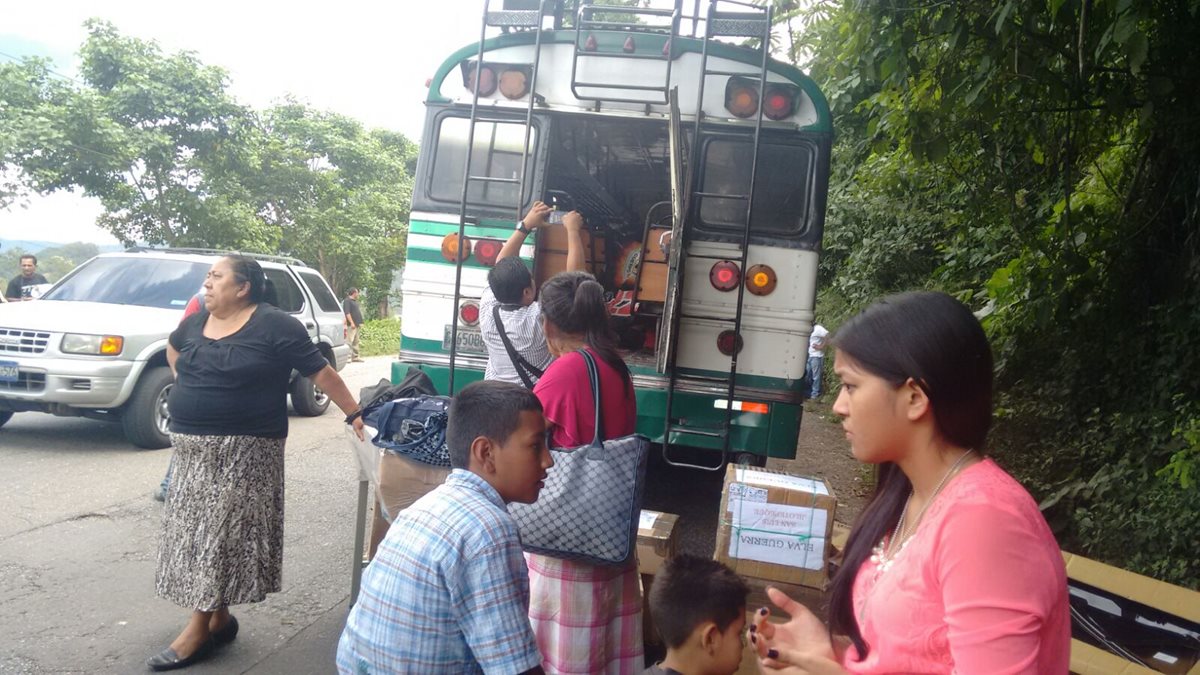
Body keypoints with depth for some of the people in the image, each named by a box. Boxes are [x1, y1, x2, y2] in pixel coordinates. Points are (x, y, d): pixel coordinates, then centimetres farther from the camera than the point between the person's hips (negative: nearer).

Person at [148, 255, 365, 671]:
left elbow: (322, 372, -8)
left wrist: (355, 415, -11)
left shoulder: (275, 326, -10)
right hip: (192, 448, 7)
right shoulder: (196, 323, 9)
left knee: (220, 532, -4)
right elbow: (173, 350, 32)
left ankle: (199, 629, 5)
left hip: (243, 450, -7)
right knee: (200, 532, 10)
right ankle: (219, 618, 22)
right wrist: (188, 388, 16)